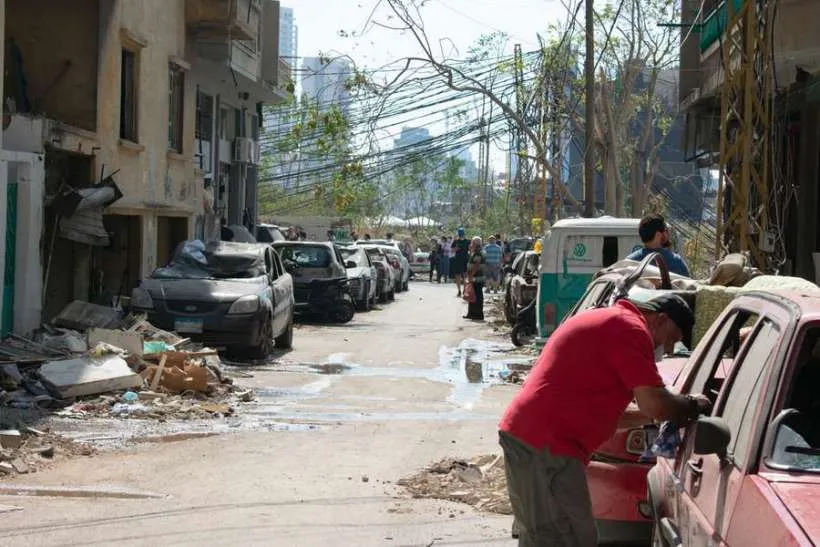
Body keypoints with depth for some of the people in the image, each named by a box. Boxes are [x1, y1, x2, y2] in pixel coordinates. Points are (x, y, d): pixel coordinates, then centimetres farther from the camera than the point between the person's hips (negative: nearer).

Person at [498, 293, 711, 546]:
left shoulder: (601, 319, 26)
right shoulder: (630, 329, -8)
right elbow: (654, 401, -14)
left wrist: (653, 415, 25)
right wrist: (692, 405, 5)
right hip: (548, 443, -11)